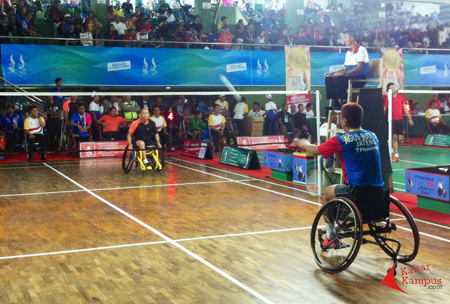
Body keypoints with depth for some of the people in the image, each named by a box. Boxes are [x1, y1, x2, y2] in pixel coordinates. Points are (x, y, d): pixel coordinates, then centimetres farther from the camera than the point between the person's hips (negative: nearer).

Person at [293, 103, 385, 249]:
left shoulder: (342, 140, -8)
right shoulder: (372, 136, 9)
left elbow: (315, 151, 7)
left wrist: (304, 144, 28)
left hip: (358, 193, -6)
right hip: (379, 192, 6)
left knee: (327, 192, 21)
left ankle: (331, 237, 22)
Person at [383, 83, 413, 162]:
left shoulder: (401, 96, 10)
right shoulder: (387, 99, -1)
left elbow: (405, 108, 14)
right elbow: (384, 110, -3)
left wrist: (409, 118, 13)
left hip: (400, 120, 3)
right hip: (392, 120, -3)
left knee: (401, 139, 0)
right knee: (394, 138, -3)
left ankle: (393, 150, 27)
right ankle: (396, 155, 5)